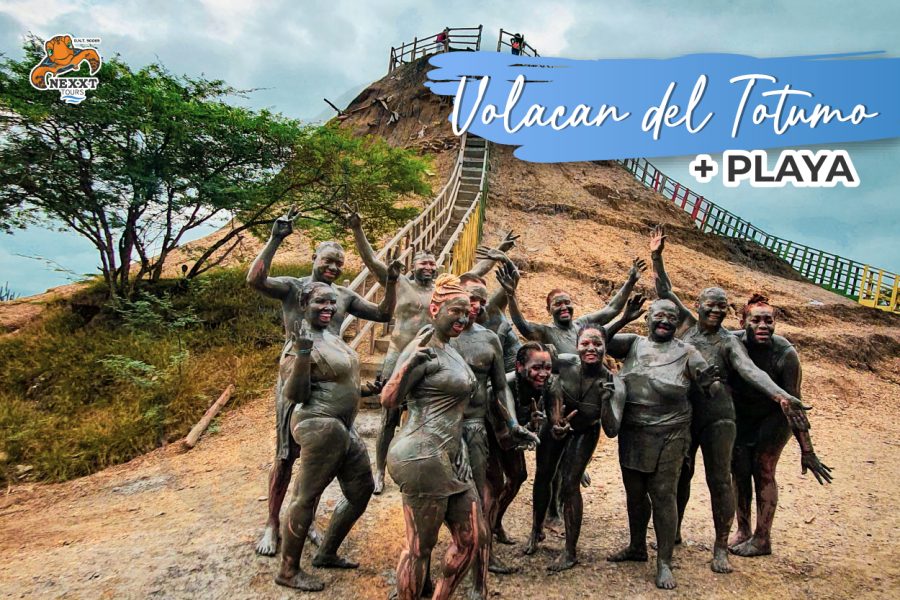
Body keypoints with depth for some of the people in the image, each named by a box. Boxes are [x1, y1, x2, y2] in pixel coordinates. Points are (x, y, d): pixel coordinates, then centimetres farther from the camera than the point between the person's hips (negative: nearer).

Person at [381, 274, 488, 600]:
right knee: (420, 546, 2)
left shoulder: (450, 349, 14)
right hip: (424, 457, -10)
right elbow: (388, 400, -20)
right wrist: (410, 362, -32)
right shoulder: (424, 350, -14)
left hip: (452, 456, 10)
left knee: (472, 537, 15)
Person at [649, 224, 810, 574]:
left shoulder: (729, 342, -5)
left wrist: (781, 396, -36)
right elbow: (665, 293, 2)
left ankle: (721, 548, 11)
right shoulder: (686, 324, 2)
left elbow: (750, 371, -20)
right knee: (679, 475, 13)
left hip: (717, 417, -2)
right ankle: (673, 532, 29)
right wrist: (656, 258, -7)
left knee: (719, 480, 1)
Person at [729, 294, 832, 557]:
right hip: (740, 415, 3)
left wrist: (807, 450, -25)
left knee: (763, 471, -2)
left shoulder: (785, 354, -28)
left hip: (773, 417, -3)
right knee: (738, 471, 5)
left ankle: (762, 539, 12)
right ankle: (742, 531, 22)